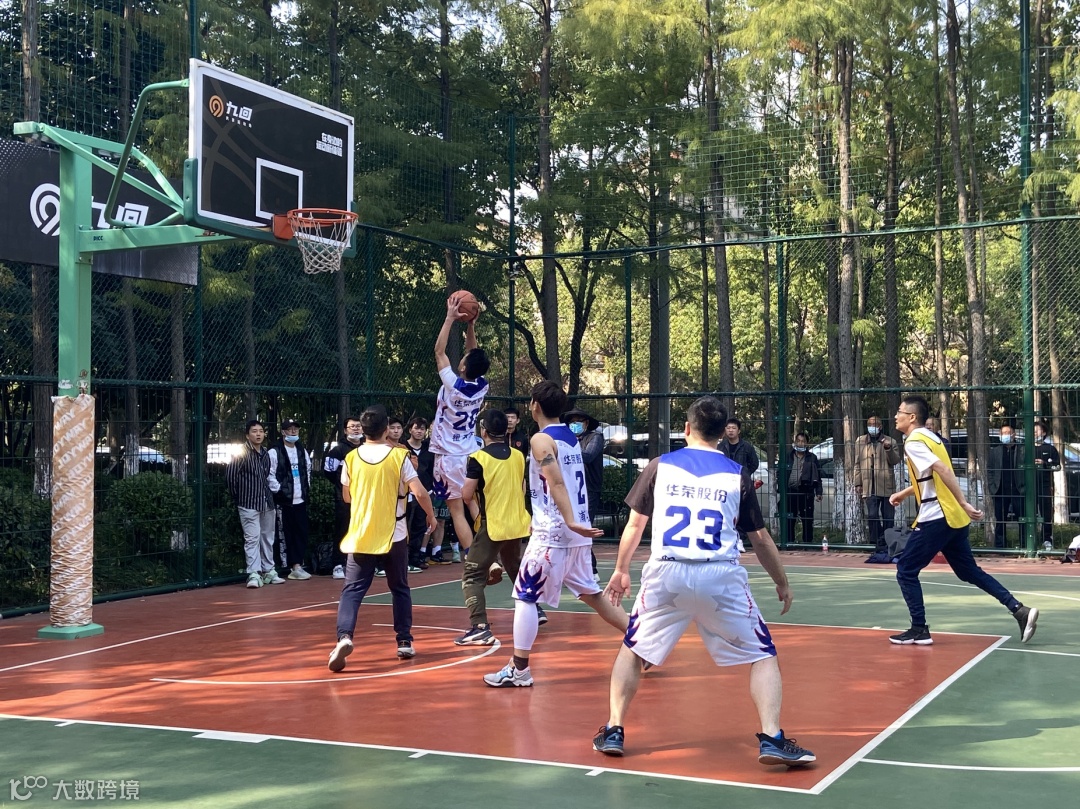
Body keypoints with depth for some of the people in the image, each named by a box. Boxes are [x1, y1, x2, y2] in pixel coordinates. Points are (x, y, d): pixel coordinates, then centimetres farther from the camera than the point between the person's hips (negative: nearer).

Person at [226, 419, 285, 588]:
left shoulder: (265, 454, 11)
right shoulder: (242, 453, -8)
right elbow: (230, 476, -11)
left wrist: (269, 495, 10)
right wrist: (238, 496, -3)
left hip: (267, 503, 7)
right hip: (249, 504, -7)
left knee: (268, 538, 13)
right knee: (252, 538, -8)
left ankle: (269, 571, 23)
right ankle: (254, 574, -7)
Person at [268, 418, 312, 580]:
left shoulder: (302, 451, 15)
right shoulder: (275, 452, -7)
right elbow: (270, 475, -11)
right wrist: (279, 491, -13)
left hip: (301, 500, 6)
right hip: (285, 501, -6)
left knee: (302, 533, 5)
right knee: (288, 534, -3)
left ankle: (298, 565, 14)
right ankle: (295, 567, 0)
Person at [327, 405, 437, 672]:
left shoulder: (351, 458, 0)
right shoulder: (399, 455, -7)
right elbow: (419, 493, -11)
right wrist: (431, 516, 6)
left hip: (360, 536, 1)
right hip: (393, 536, -1)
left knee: (352, 590, -1)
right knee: (400, 589, 15)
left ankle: (344, 636, -23)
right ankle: (404, 642, 18)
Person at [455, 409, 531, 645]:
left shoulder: (479, 458, -13)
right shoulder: (518, 456, 5)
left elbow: (466, 495, -14)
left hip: (492, 525, -6)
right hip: (516, 524, 6)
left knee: (472, 576, -4)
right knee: (516, 570, 28)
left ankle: (480, 628, -17)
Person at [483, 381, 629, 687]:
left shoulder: (541, 439, -10)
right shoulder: (572, 438, 14)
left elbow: (556, 482, -22)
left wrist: (570, 522, -31)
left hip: (552, 533, -8)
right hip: (578, 532, 8)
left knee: (524, 596, -1)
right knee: (591, 594, 17)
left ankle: (519, 669, -1)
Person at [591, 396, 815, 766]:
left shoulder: (660, 466, 8)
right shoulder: (737, 474, 7)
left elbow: (635, 523, 14)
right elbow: (761, 538, 10)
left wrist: (621, 571, 28)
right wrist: (782, 583, 24)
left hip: (666, 575, 1)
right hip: (720, 577, -1)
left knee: (633, 651, 22)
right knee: (763, 655, 12)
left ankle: (613, 731, 19)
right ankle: (772, 739, -1)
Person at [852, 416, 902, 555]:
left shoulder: (890, 441, 6)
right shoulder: (860, 441, 9)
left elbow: (895, 461, 0)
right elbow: (858, 464, 10)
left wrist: (889, 449, -18)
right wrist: (858, 484, 6)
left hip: (887, 486, 0)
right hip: (869, 487, 0)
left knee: (888, 517, 4)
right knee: (872, 516, -8)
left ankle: (886, 544, 14)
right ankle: (878, 544, 0)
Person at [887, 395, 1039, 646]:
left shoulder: (914, 441, -12)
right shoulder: (928, 437, 17)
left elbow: (943, 470, -24)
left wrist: (964, 504, -26)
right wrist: (903, 494, 31)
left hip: (936, 518, -9)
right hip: (954, 518, 9)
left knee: (906, 571, 1)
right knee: (969, 571, 14)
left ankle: (919, 630, 2)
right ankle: (1019, 610, 6)